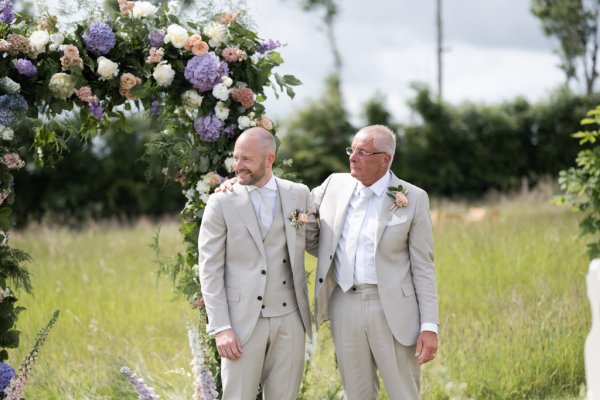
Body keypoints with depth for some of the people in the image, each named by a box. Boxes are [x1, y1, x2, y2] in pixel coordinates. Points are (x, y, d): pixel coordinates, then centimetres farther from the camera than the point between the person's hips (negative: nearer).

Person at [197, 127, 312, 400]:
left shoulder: (299, 195, 5)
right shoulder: (221, 203, -3)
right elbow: (209, 269, -4)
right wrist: (220, 328, -10)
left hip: (290, 318, 3)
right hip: (243, 321, -3)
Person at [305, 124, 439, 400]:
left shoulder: (413, 199, -5)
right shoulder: (335, 185, 5)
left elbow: (423, 266, -4)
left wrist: (429, 326, -8)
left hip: (392, 309, -4)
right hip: (345, 306, 4)